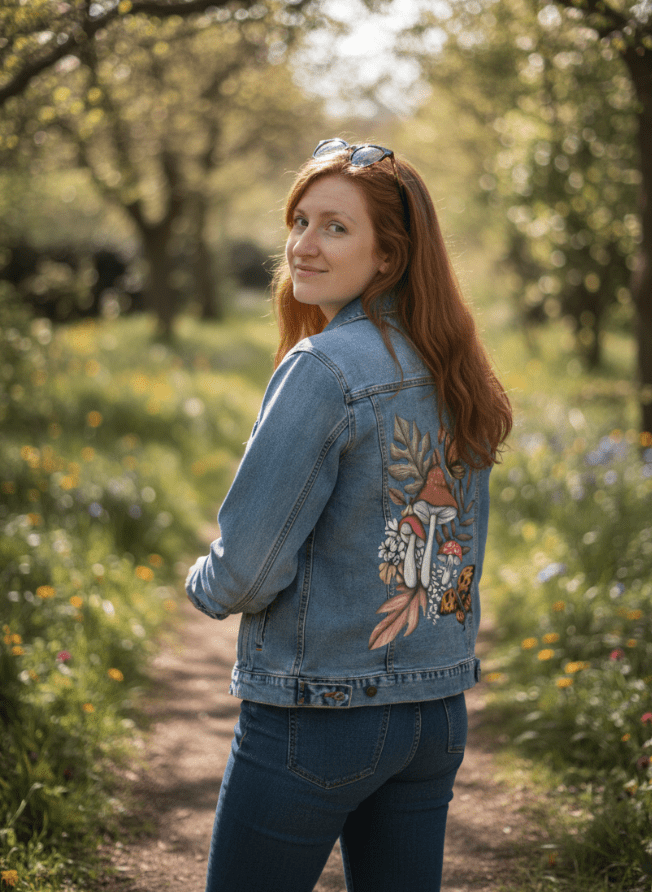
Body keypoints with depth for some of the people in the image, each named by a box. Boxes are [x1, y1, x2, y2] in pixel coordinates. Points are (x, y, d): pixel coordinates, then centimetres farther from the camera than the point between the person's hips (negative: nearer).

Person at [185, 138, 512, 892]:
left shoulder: (324, 368, -17)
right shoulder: (453, 373, 6)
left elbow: (248, 568, -17)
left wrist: (203, 585, 2)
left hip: (316, 718, -7)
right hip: (439, 713, 8)